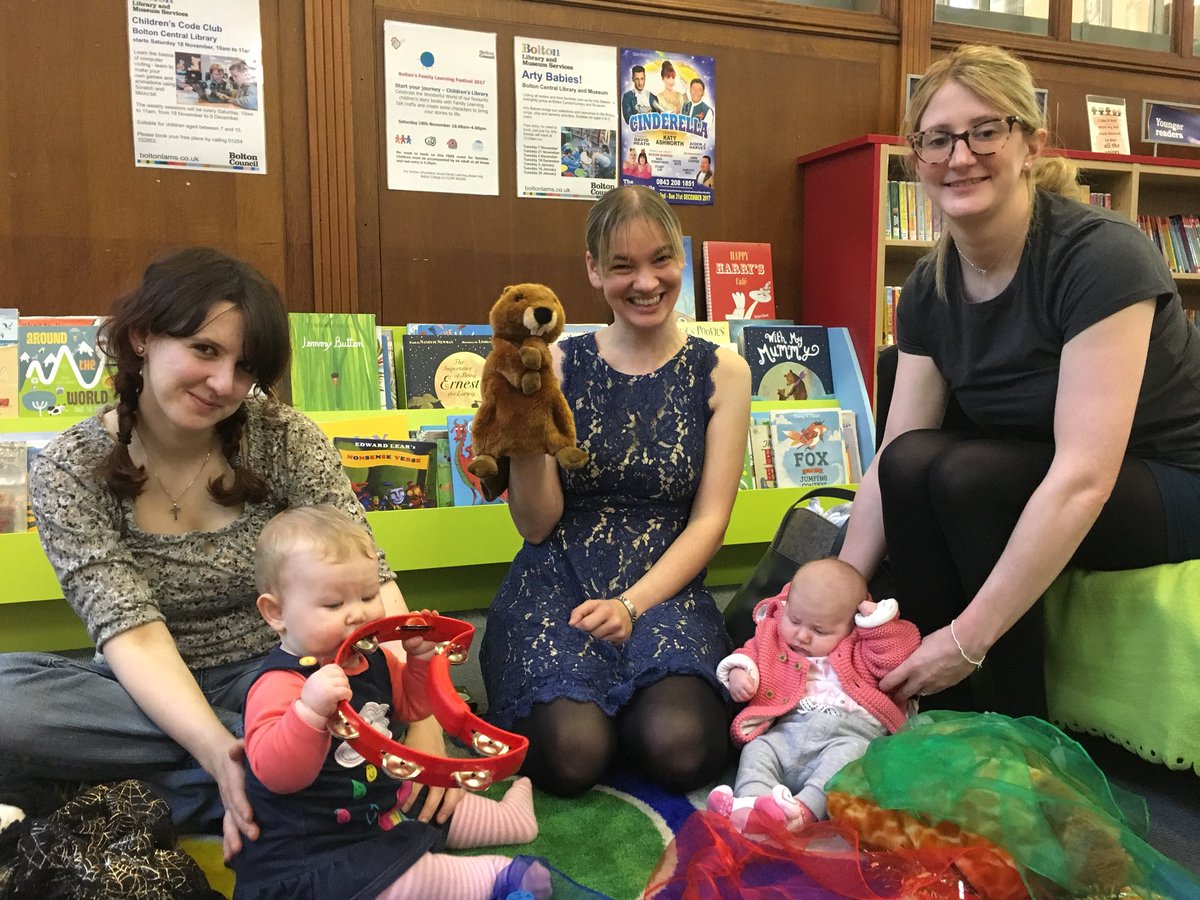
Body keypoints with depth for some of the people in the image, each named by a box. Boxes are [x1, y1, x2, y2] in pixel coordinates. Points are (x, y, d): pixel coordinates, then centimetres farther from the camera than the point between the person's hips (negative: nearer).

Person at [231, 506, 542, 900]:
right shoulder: (279, 684, -26)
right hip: (314, 852, -9)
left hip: (384, 806, 9)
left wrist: (421, 659, 0)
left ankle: (509, 818, 49)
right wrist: (310, 710, -54)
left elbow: (411, 707, 18)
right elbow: (274, 772, -38)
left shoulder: (373, 661, 2)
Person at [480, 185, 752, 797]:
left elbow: (709, 519, -1)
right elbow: (537, 525, 0)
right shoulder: (559, 364, 2)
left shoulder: (721, 372, 3)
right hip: (560, 582, 0)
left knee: (680, 747, -26)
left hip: (665, 586, 1)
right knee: (572, 752, -25)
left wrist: (633, 604, -14)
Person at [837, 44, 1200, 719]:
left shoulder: (1101, 254, -24)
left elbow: (1084, 476, -32)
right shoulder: (932, 286, -4)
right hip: (1037, 487, 6)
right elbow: (893, 460, -8)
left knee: (967, 473, -29)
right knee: (912, 463, -21)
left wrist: (968, 638, -32)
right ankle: (953, 720, -7)